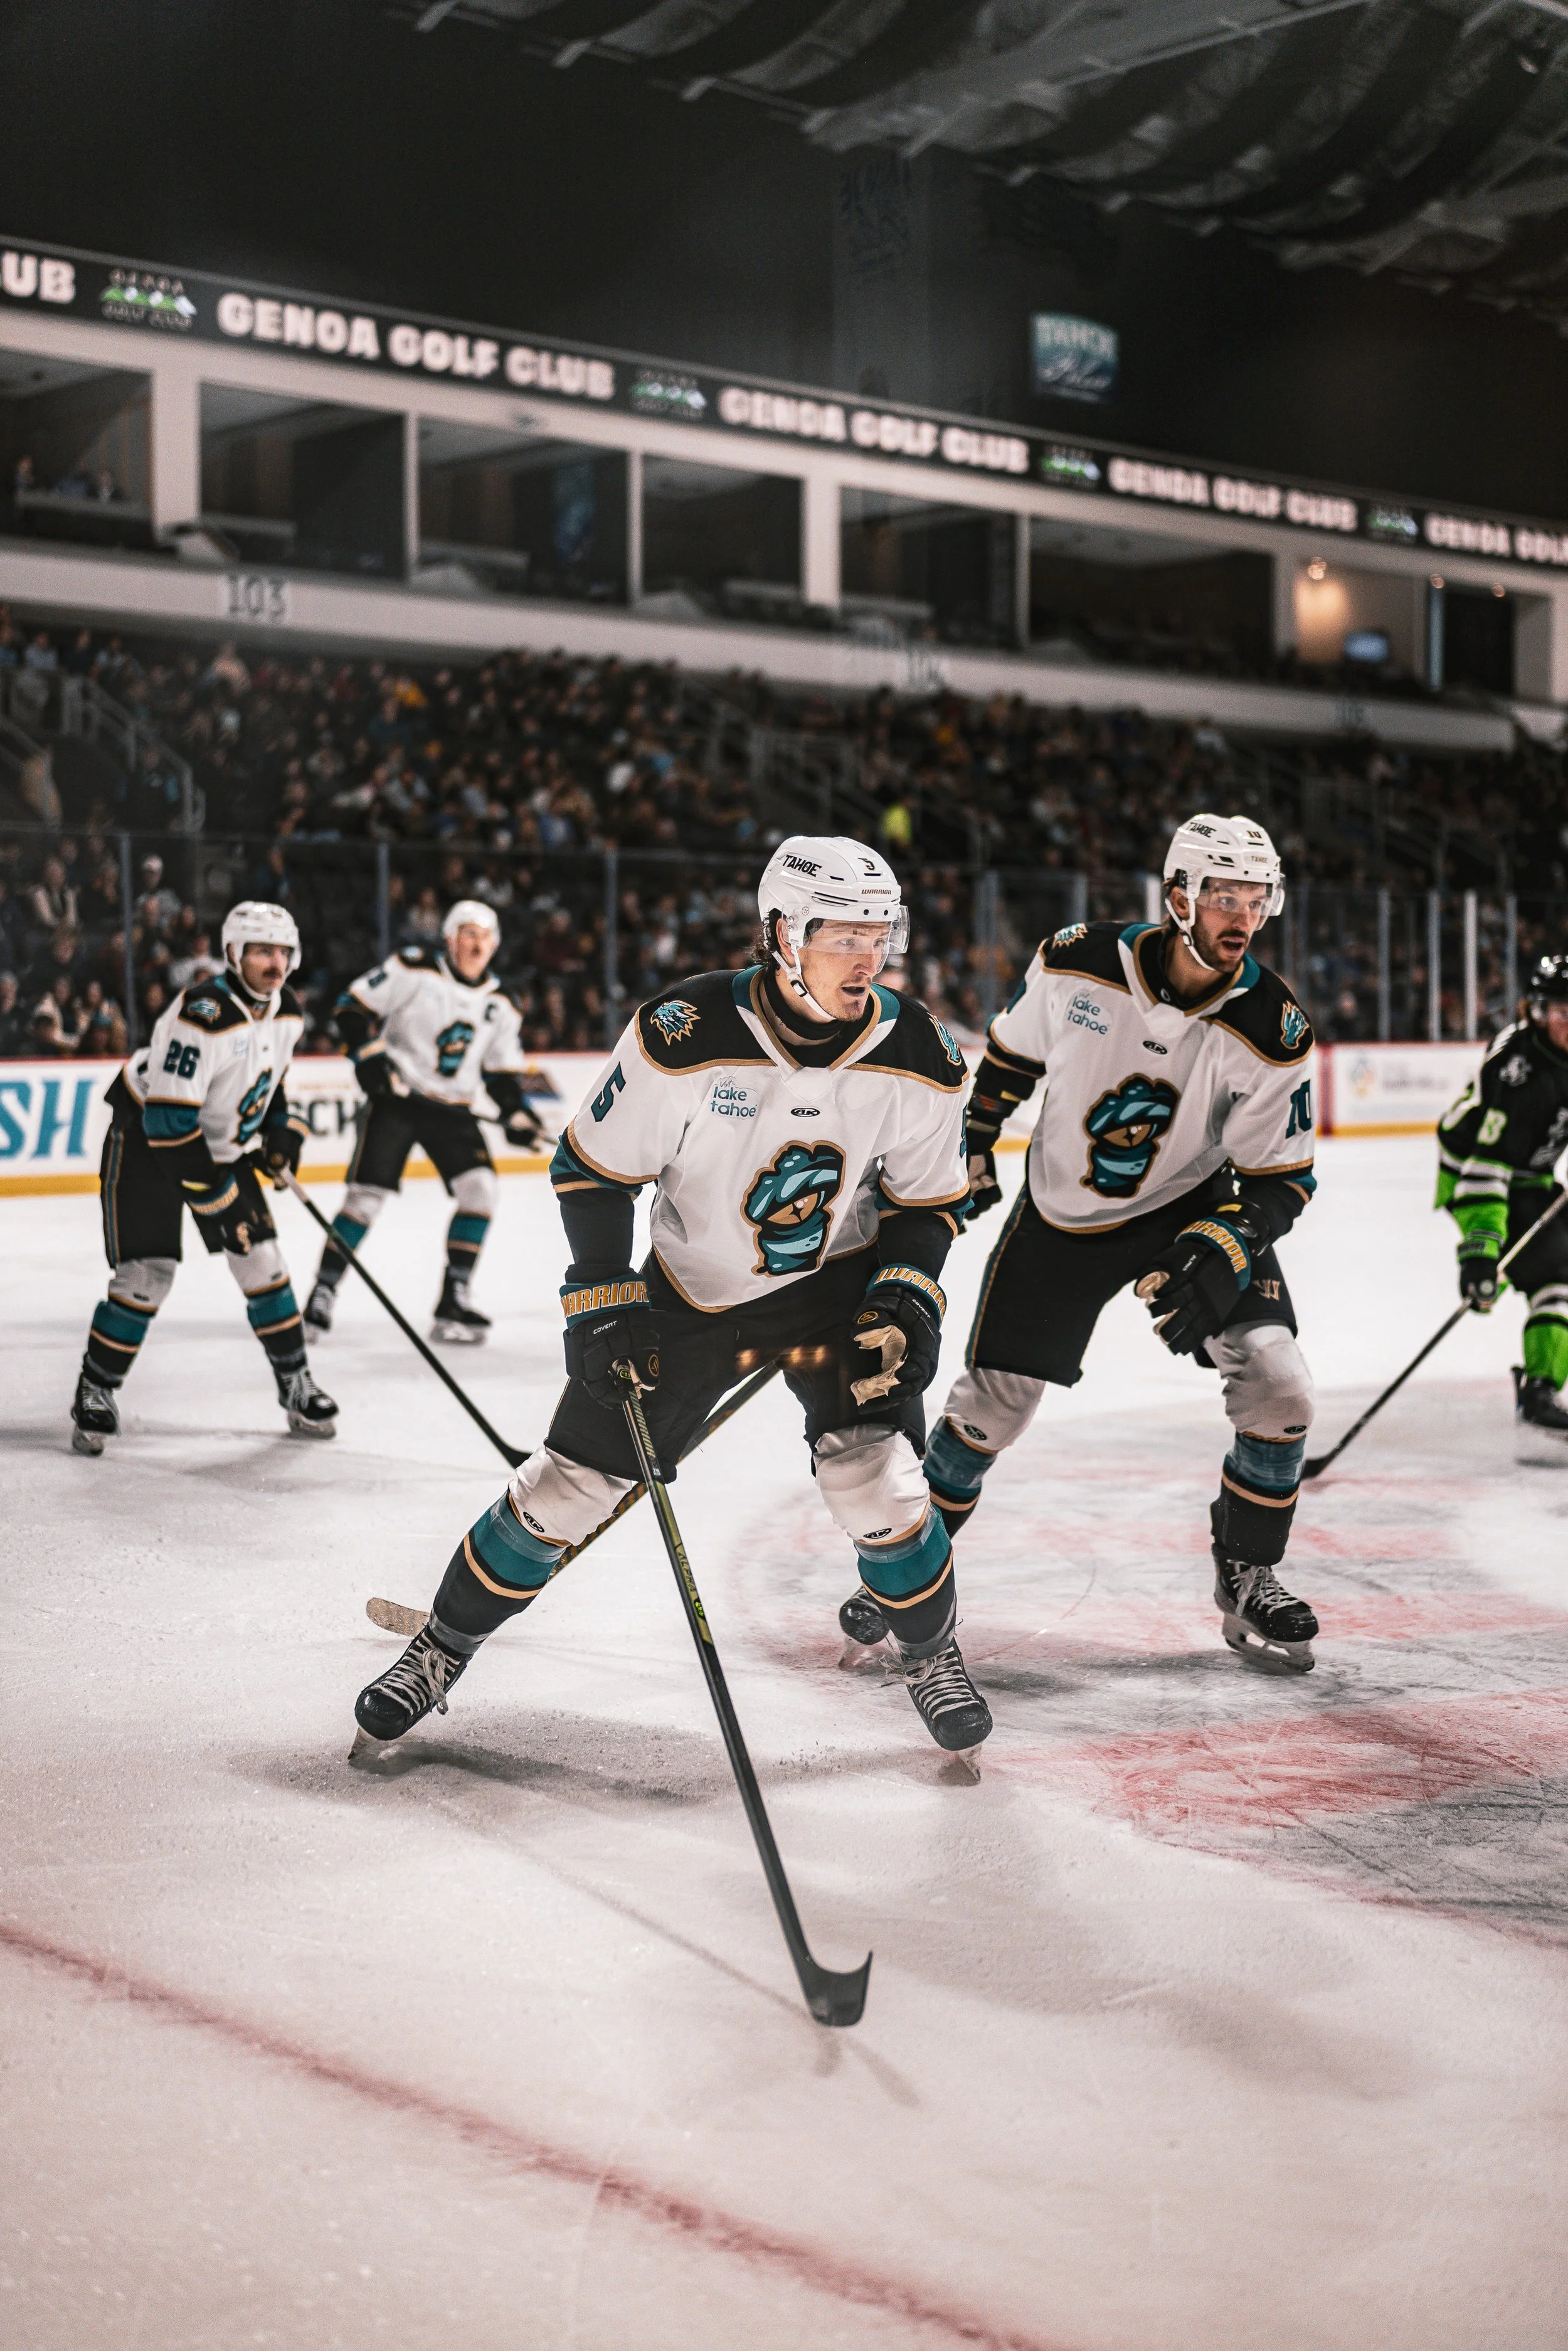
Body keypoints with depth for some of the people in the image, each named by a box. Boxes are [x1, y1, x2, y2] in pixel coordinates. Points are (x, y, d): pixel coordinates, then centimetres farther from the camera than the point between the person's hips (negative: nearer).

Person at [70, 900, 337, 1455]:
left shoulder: (287, 1012, -4)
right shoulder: (202, 1015, -30)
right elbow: (168, 1119, -31)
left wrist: (281, 1129, 4)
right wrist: (216, 1197, -28)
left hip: (222, 1144, 7)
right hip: (145, 1140, -7)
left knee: (262, 1260, 2)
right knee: (145, 1274, -12)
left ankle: (296, 1385, 14)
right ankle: (95, 1393, 3)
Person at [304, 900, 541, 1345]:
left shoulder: (499, 1005, 7)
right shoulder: (414, 970, -9)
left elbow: (503, 1070, 13)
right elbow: (353, 1006, -7)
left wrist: (516, 1113, -2)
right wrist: (369, 1054, -19)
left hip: (453, 1108, 5)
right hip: (396, 1096, -5)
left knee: (479, 1188, -11)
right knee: (367, 1194, -10)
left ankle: (454, 1298, -2)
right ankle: (323, 1293, 3)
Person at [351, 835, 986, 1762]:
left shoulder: (918, 1057, -16)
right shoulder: (684, 1035, -26)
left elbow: (928, 1202, -1)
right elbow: (592, 1169, -13)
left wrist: (906, 1305, -15)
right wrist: (603, 1305, -16)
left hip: (837, 1280, 1)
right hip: (690, 1288, -1)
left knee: (873, 1476, -18)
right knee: (568, 1487, 0)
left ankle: (933, 1656, 11)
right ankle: (441, 1651, 22)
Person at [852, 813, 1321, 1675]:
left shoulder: (1273, 1029, -21)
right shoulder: (1078, 964, -20)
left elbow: (1282, 1178, -15)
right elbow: (1010, 1054, 1)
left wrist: (1220, 1256, -31)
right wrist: (970, 1150, 11)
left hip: (1194, 1205, 0)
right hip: (1060, 1211, 0)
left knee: (1277, 1386, -16)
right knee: (992, 1402, 3)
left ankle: (1246, 1580, 6)